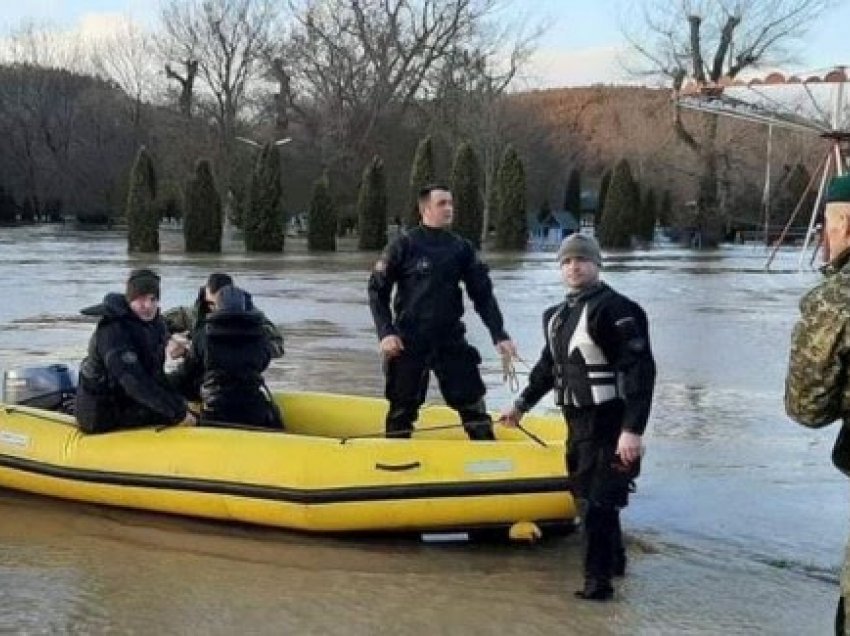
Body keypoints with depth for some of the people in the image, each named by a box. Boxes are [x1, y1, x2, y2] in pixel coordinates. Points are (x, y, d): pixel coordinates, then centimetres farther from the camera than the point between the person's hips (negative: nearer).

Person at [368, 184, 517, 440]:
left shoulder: (461, 248, 6)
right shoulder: (404, 245, -4)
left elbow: (483, 294, 8)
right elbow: (377, 290, -3)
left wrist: (499, 335, -1)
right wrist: (386, 333, -14)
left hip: (451, 340, 3)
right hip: (408, 342, -3)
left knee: (473, 404, 1)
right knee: (402, 409, 5)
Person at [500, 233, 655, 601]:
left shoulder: (615, 309, -15)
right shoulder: (557, 315, 13)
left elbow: (641, 370, -21)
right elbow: (548, 365, 29)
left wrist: (632, 429, -27)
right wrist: (522, 404, 37)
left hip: (608, 423, -9)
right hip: (577, 420, 9)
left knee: (598, 501, -8)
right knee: (586, 492, 19)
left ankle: (598, 580, 1)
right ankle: (614, 561, 37)